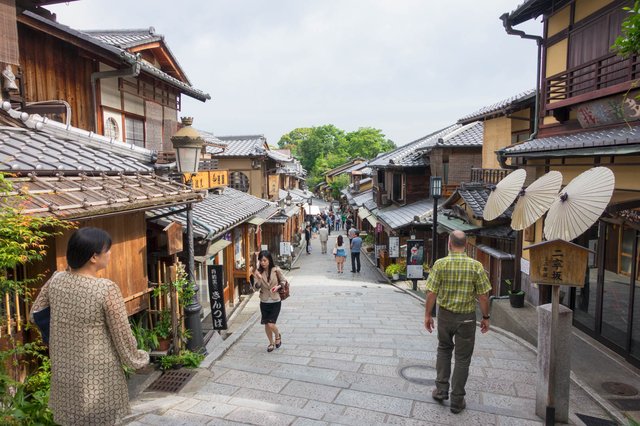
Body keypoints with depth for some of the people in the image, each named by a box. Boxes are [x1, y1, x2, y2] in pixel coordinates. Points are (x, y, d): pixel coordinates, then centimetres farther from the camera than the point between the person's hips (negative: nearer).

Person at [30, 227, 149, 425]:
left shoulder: (55, 281, -7)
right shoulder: (107, 289, -23)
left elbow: (36, 314, 10)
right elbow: (122, 334, -15)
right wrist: (137, 360, 1)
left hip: (64, 371, 6)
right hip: (98, 374, -5)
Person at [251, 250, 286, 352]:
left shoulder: (276, 270, -11)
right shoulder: (258, 272, -6)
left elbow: (283, 281, 2)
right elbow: (256, 288, -12)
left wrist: (278, 286, -18)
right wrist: (258, 278, -29)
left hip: (275, 302, -3)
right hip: (264, 302, 3)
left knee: (271, 324, -11)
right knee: (266, 325, 13)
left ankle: (278, 336, 23)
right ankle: (271, 343, 37)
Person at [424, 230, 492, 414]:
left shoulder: (440, 264, -11)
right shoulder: (476, 266, -11)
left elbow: (431, 293, -10)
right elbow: (483, 296, -8)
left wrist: (427, 315, 2)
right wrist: (485, 317, 6)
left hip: (445, 315, 1)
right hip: (467, 317, -1)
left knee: (444, 349, 24)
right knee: (462, 358, 12)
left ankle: (441, 390, 23)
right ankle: (457, 401, 20)